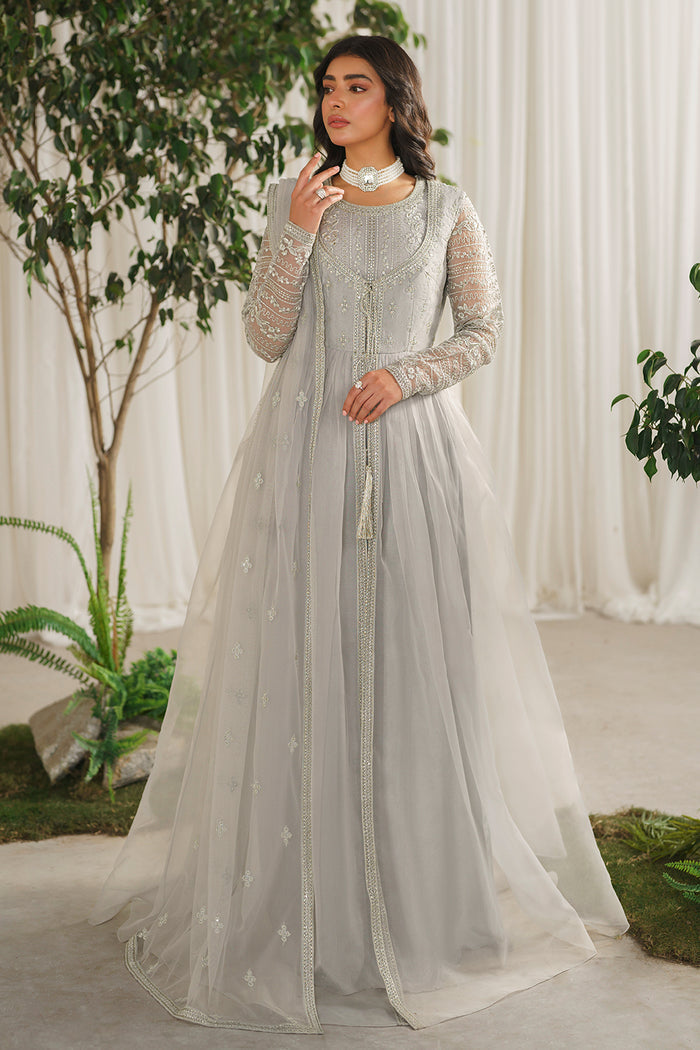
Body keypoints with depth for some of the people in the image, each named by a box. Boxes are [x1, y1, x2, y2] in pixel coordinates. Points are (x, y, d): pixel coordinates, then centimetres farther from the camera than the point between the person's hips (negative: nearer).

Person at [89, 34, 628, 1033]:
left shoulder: (446, 209, 8)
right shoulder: (296, 201, 10)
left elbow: (484, 332, 6)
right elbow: (266, 337, 3)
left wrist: (405, 374, -10)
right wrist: (297, 233, -8)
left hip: (415, 447, 0)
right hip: (311, 452, 1)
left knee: (418, 654, 0)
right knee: (310, 657, -1)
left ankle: (430, 894, 14)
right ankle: (312, 901, 8)